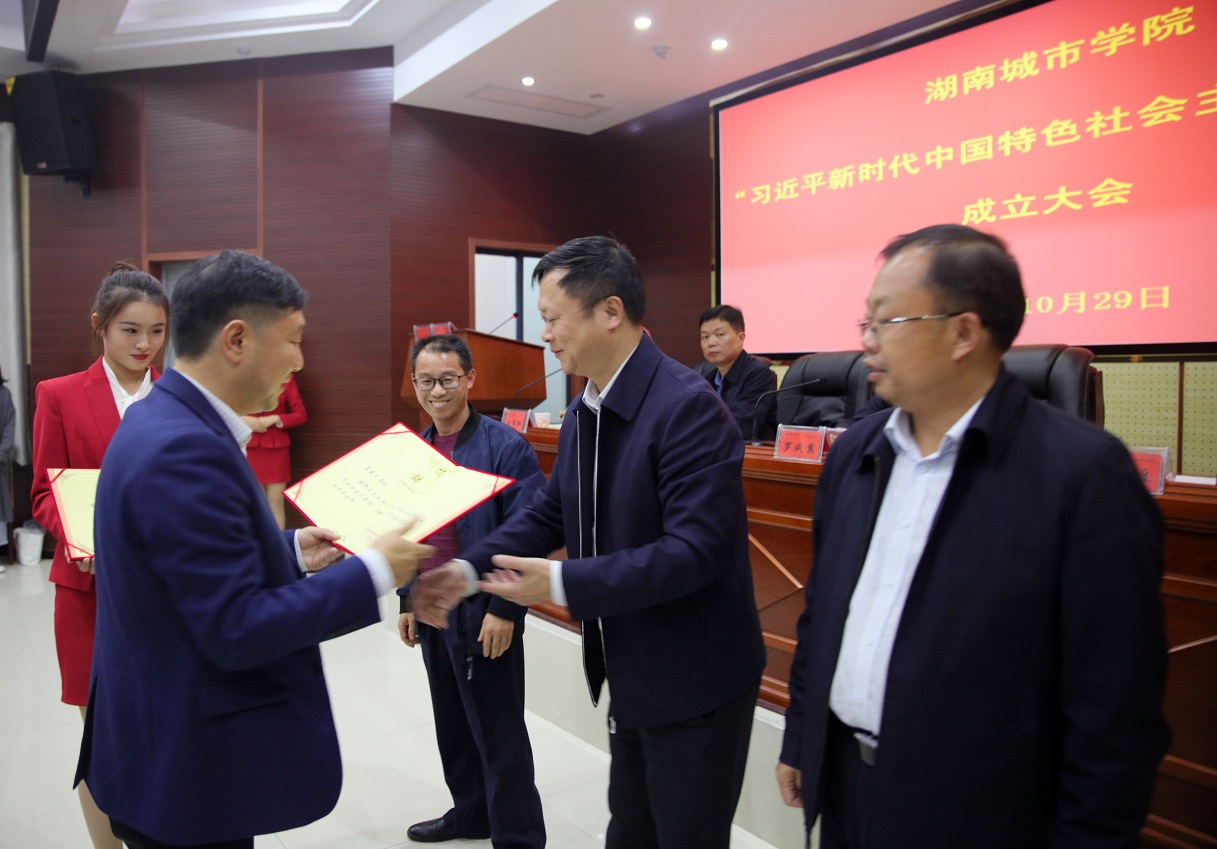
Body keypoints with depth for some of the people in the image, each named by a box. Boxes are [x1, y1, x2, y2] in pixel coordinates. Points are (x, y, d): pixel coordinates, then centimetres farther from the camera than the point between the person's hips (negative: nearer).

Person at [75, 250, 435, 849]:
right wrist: (373, 571, -21)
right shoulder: (185, 450, -27)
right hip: (186, 765, -9)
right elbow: (236, 630, -28)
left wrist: (292, 552, 6)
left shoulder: (163, 422, 4)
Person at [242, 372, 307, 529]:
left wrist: (274, 419, -14)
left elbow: (301, 415, -2)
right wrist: (244, 419, -11)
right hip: (250, 447, 1)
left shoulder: (285, 378, -2)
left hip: (276, 447, -1)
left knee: (276, 502, 0)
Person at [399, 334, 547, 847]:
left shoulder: (505, 447, -14)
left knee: (498, 731, 5)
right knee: (451, 722, 20)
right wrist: (408, 601, 14)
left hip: (484, 613, -7)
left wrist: (504, 610, -18)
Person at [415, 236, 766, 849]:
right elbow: (549, 513, 10)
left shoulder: (688, 405, -24)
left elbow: (694, 549, -29)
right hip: (631, 676, 8)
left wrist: (563, 583, -28)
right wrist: (467, 568, -4)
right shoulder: (583, 413, 5)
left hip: (693, 683, -8)